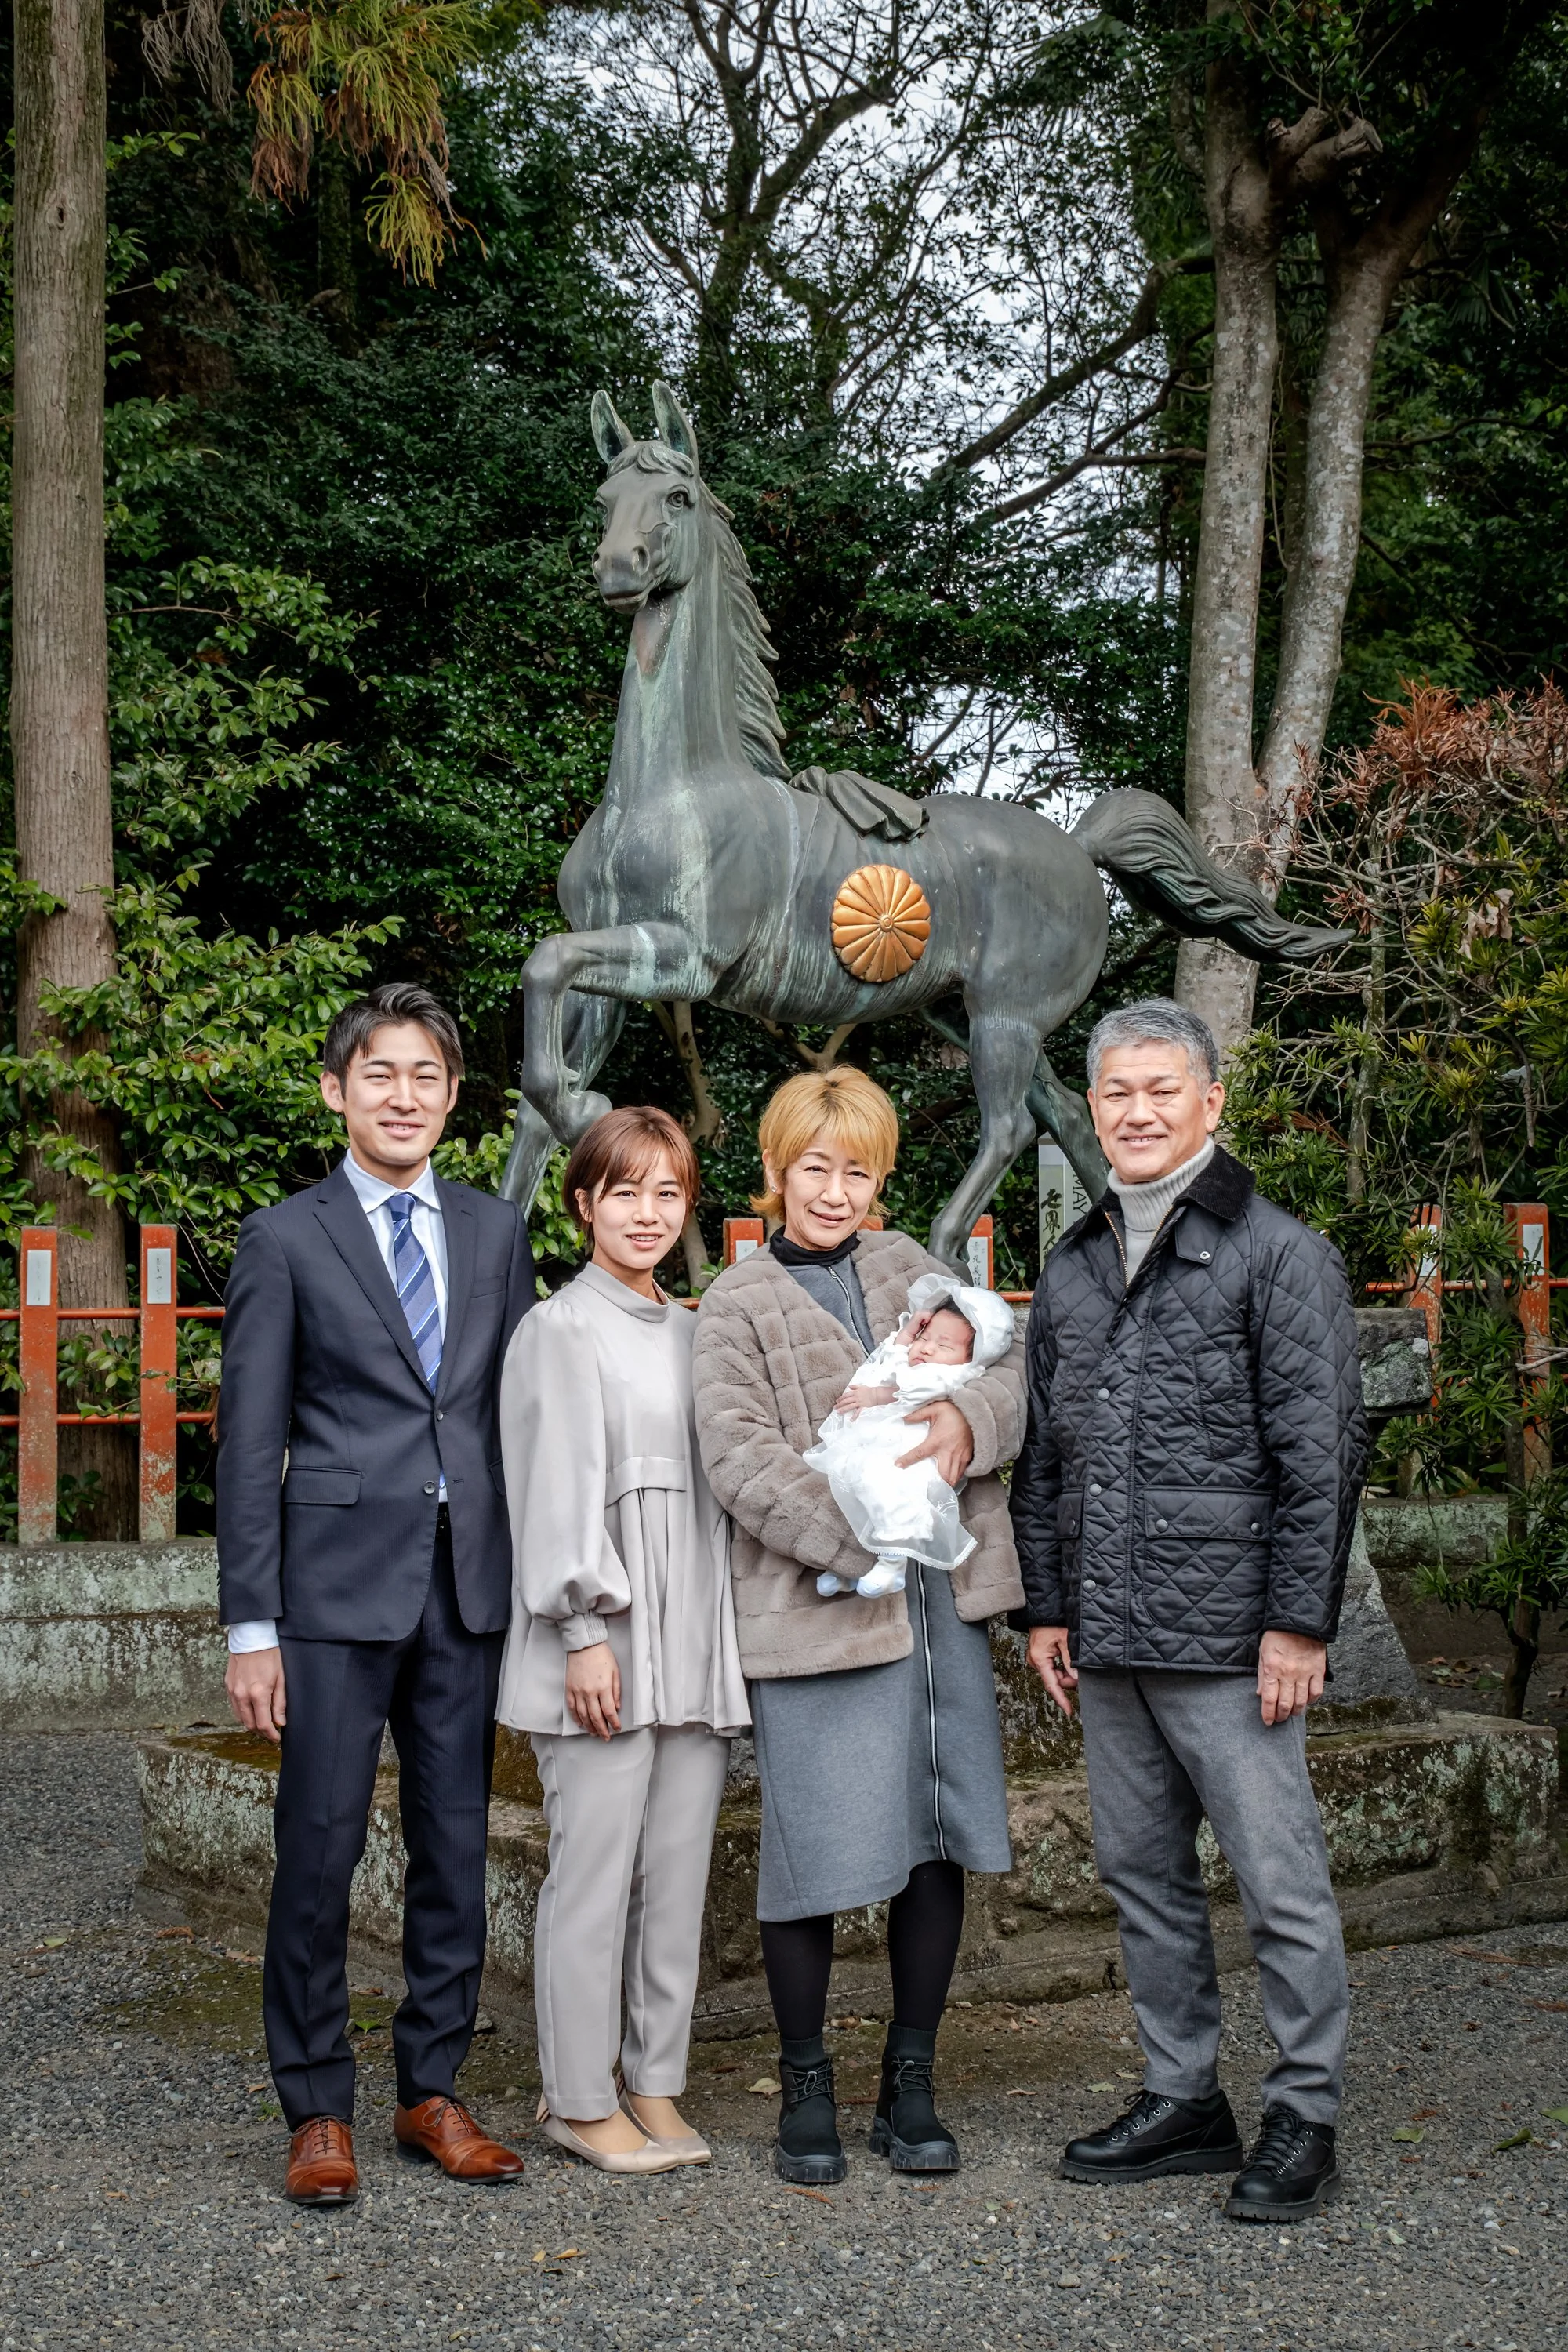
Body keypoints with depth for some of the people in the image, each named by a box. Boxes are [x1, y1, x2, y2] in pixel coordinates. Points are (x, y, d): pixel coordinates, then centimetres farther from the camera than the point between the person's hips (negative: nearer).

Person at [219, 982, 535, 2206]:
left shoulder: (496, 1232, 11)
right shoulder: (284, 1241, 0)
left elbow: (520, 1409, 13)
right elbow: (251, 1446, -1)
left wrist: (534, 1576, 7)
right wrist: (250, 1626, -6)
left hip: (472, 1584, 4)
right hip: (339, 1587, -4)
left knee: (457, 1845, 9)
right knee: (321, 1848, -1)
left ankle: (433, 2091, 21)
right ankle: (319, 2111, 12)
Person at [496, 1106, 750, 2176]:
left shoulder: (696, 1335, 16)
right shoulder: (561, 1331, -3)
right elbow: (558, 1493, -8)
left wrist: (726, 1644, 14)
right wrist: (586, 1633, -14)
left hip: (695, 1646, 6)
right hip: (606, 1650, -6)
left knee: (680, 1876, 8)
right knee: (595, 1875, -2)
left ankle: (656, 2087, 18)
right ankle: (579, 2099, 9)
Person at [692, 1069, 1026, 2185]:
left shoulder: (910, 1266, 14)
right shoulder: (738, 1306, 0)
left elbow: (1011, 1367, 8)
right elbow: (742, 1461, -11)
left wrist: (969, 1420, -15)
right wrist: (859, 1532, -21)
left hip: (943, 1601, 5)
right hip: (816, 1609, -4)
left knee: (939, 1842, 9)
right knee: (817, 1853, -1)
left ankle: (910, 2085, 23)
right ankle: (807, 2089, 18)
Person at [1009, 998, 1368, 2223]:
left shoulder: (1280, 1253, -4)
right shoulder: (1072, 1268, 15)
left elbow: (1321, 1450, -8)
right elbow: (1043, 1454, 20)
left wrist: (1298, 1621, -13)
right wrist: (1047, 1605, 14)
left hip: (1228, 1636, -6)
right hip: (1107, 1638, 7)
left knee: (1279, 1878, -1)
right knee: (1142, 1871, 13)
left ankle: (1305, 2120, 11)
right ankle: (1184, 2098, 26)